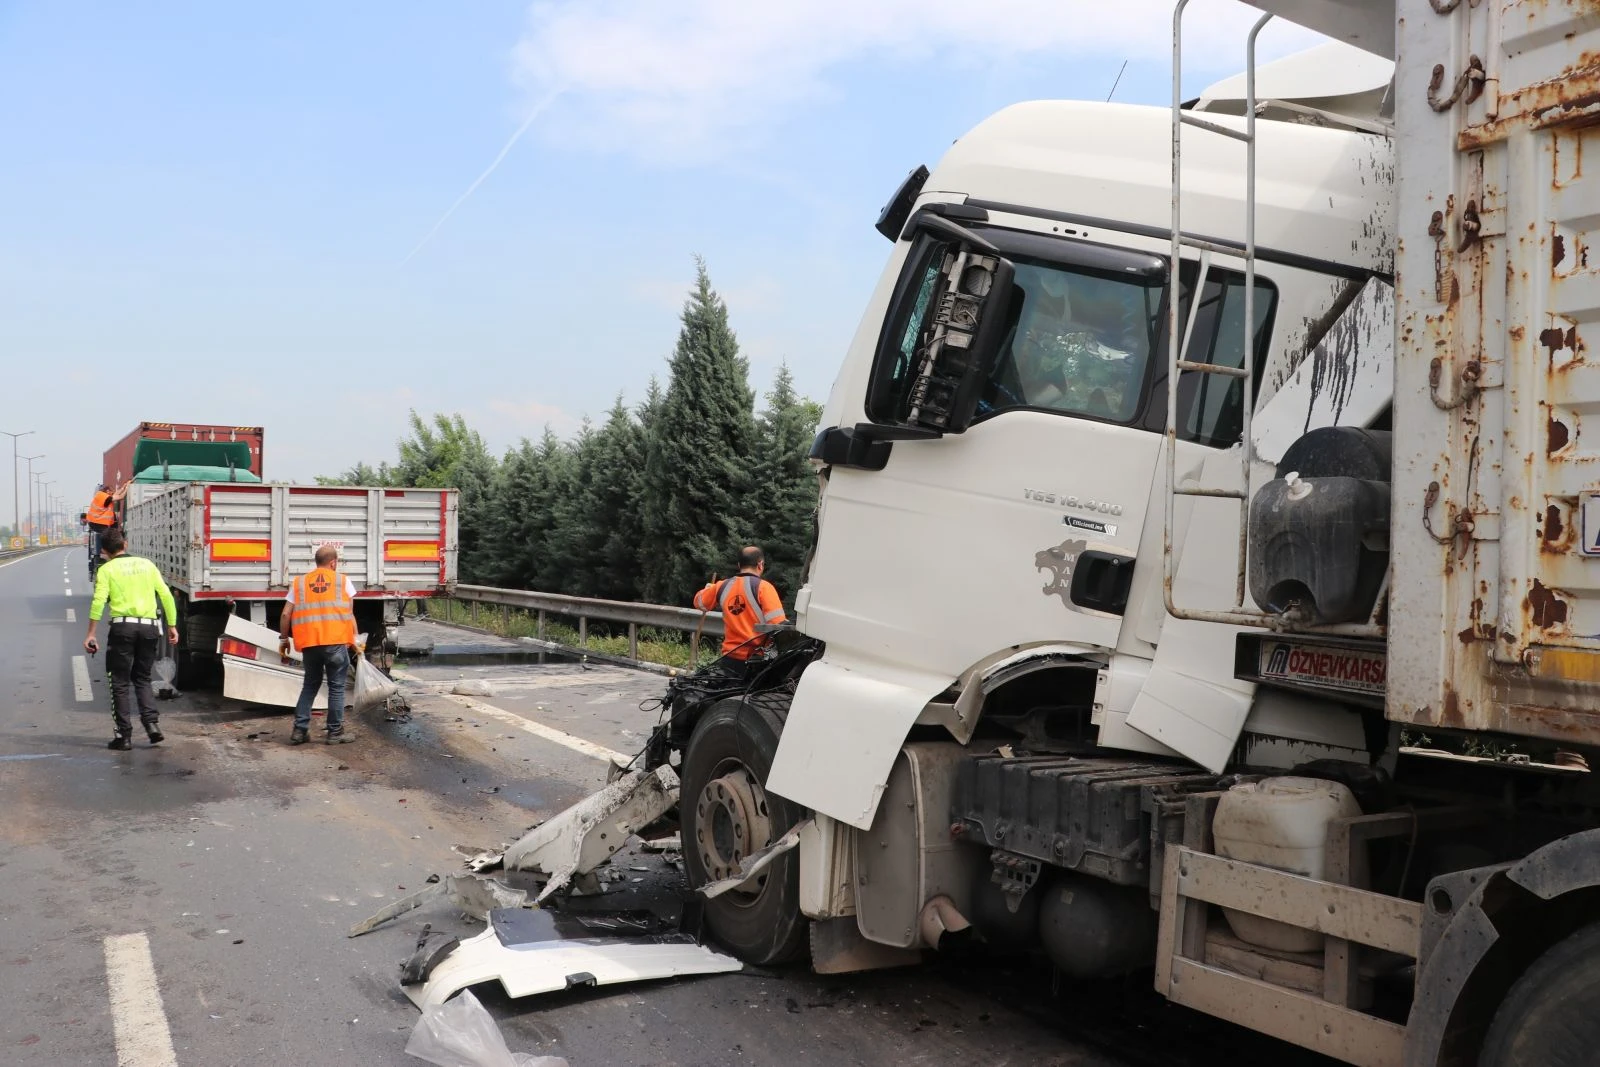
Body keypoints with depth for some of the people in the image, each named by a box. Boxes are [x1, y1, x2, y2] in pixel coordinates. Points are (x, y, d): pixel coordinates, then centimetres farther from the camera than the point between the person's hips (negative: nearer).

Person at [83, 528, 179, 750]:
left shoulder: (106, 569, 4)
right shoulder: (146, 564, 13)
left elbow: (98, 601, -9)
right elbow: (166, 595, 8)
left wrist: (91, 634, -8)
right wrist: (172, 626, 12)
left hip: (123, 626, -3)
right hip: (149, 626, 3)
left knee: (120, 682, 6)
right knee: (142, 678, 18)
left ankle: (124, 736, 6)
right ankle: (152, 722, -1)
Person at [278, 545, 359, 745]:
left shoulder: (299, 582, 12)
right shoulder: (342, 581, 7)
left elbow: (286, 614, 8)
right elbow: (349, 615, 4)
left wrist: (284, 639, 19)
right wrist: (354, 639, 12)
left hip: (309, 642, 3)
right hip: (336, 642, -3)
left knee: (310, 684, 18)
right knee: (336, 687, 6)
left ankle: (299, 730, 14)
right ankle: (335, 732, 8)